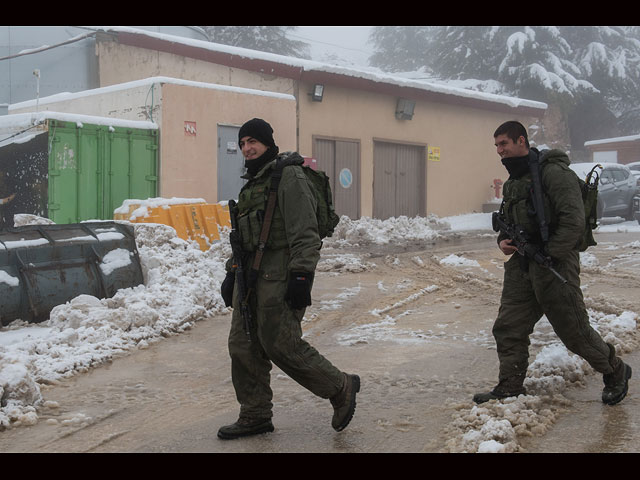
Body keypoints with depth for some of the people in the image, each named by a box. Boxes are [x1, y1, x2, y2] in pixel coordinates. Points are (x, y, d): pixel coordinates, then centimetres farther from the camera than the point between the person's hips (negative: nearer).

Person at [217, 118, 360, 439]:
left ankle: (340, 388, 8)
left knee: (280, 344, -9)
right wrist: (232, 273, 25)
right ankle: (255, 416, 18)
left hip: (279, 276, -9)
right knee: (242, 345, 7)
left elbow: (304, 233, -17)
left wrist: (302, 275, -23)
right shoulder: (252, 183, 21)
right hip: (251, 274, 9)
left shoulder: (289, 177, -9)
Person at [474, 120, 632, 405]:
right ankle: (510, 389, 15)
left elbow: (574, 220, -20)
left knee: (574, 329, 2)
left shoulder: (553, 172, -14)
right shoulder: (513, 182, 14)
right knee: (508, 328, 4)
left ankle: (615, 372, 25)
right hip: (521, 265, 8)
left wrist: (548, 254, -20)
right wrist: (503, 241, 3)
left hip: (554, 263, -8)